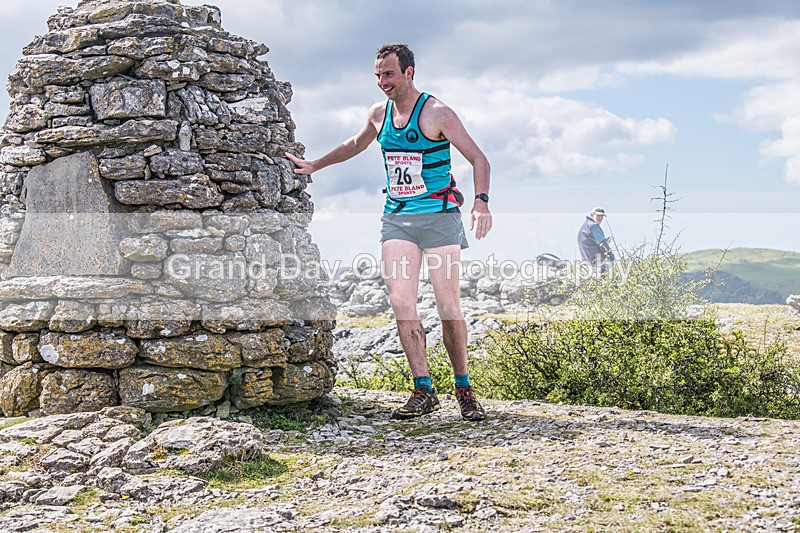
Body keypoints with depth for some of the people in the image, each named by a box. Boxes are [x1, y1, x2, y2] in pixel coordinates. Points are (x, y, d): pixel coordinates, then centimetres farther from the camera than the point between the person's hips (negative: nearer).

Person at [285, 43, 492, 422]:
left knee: (449, 308, -5)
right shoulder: (379, 114, 10)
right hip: (397, 218, 5)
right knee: (400, 303, -8)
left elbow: (478, 159, -11)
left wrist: (481, 201, -27)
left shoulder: (436, 113, -8)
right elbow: (356, 144, 32)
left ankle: (464, 389, 9)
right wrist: (314, 165, 34)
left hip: (439, 217, -5)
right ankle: (423, 390, -4)